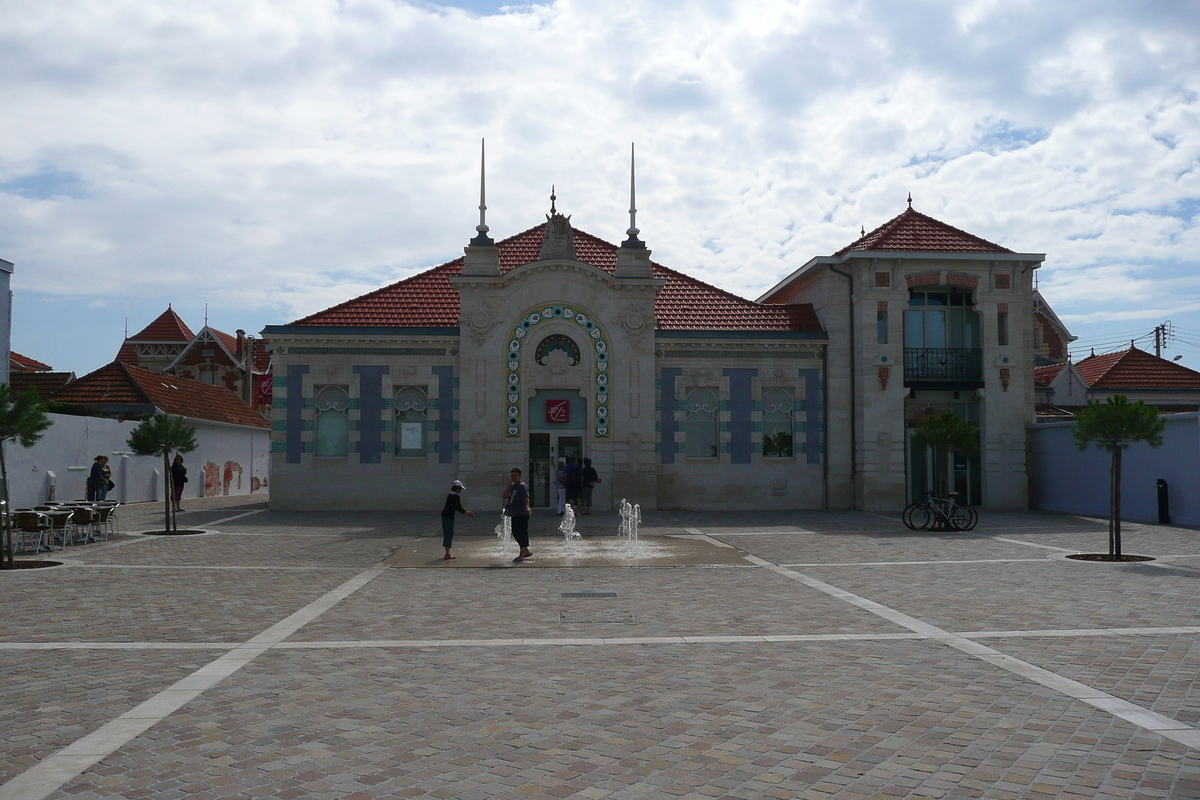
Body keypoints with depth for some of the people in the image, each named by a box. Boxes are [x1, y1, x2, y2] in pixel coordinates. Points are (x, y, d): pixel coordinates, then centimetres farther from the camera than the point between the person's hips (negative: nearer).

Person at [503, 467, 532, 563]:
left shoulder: (522, 486, -10)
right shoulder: (512, 486, 15)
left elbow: (526, 498, -20)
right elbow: (505, 496, 9)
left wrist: (527, 506, -38)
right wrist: (508, 485, 0)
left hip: (522, 514, -9)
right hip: (514, 514, 9)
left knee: (522, 532, -8)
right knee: (515, 533, 14)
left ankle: (522, 555, -7)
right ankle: (527, 552, 26)